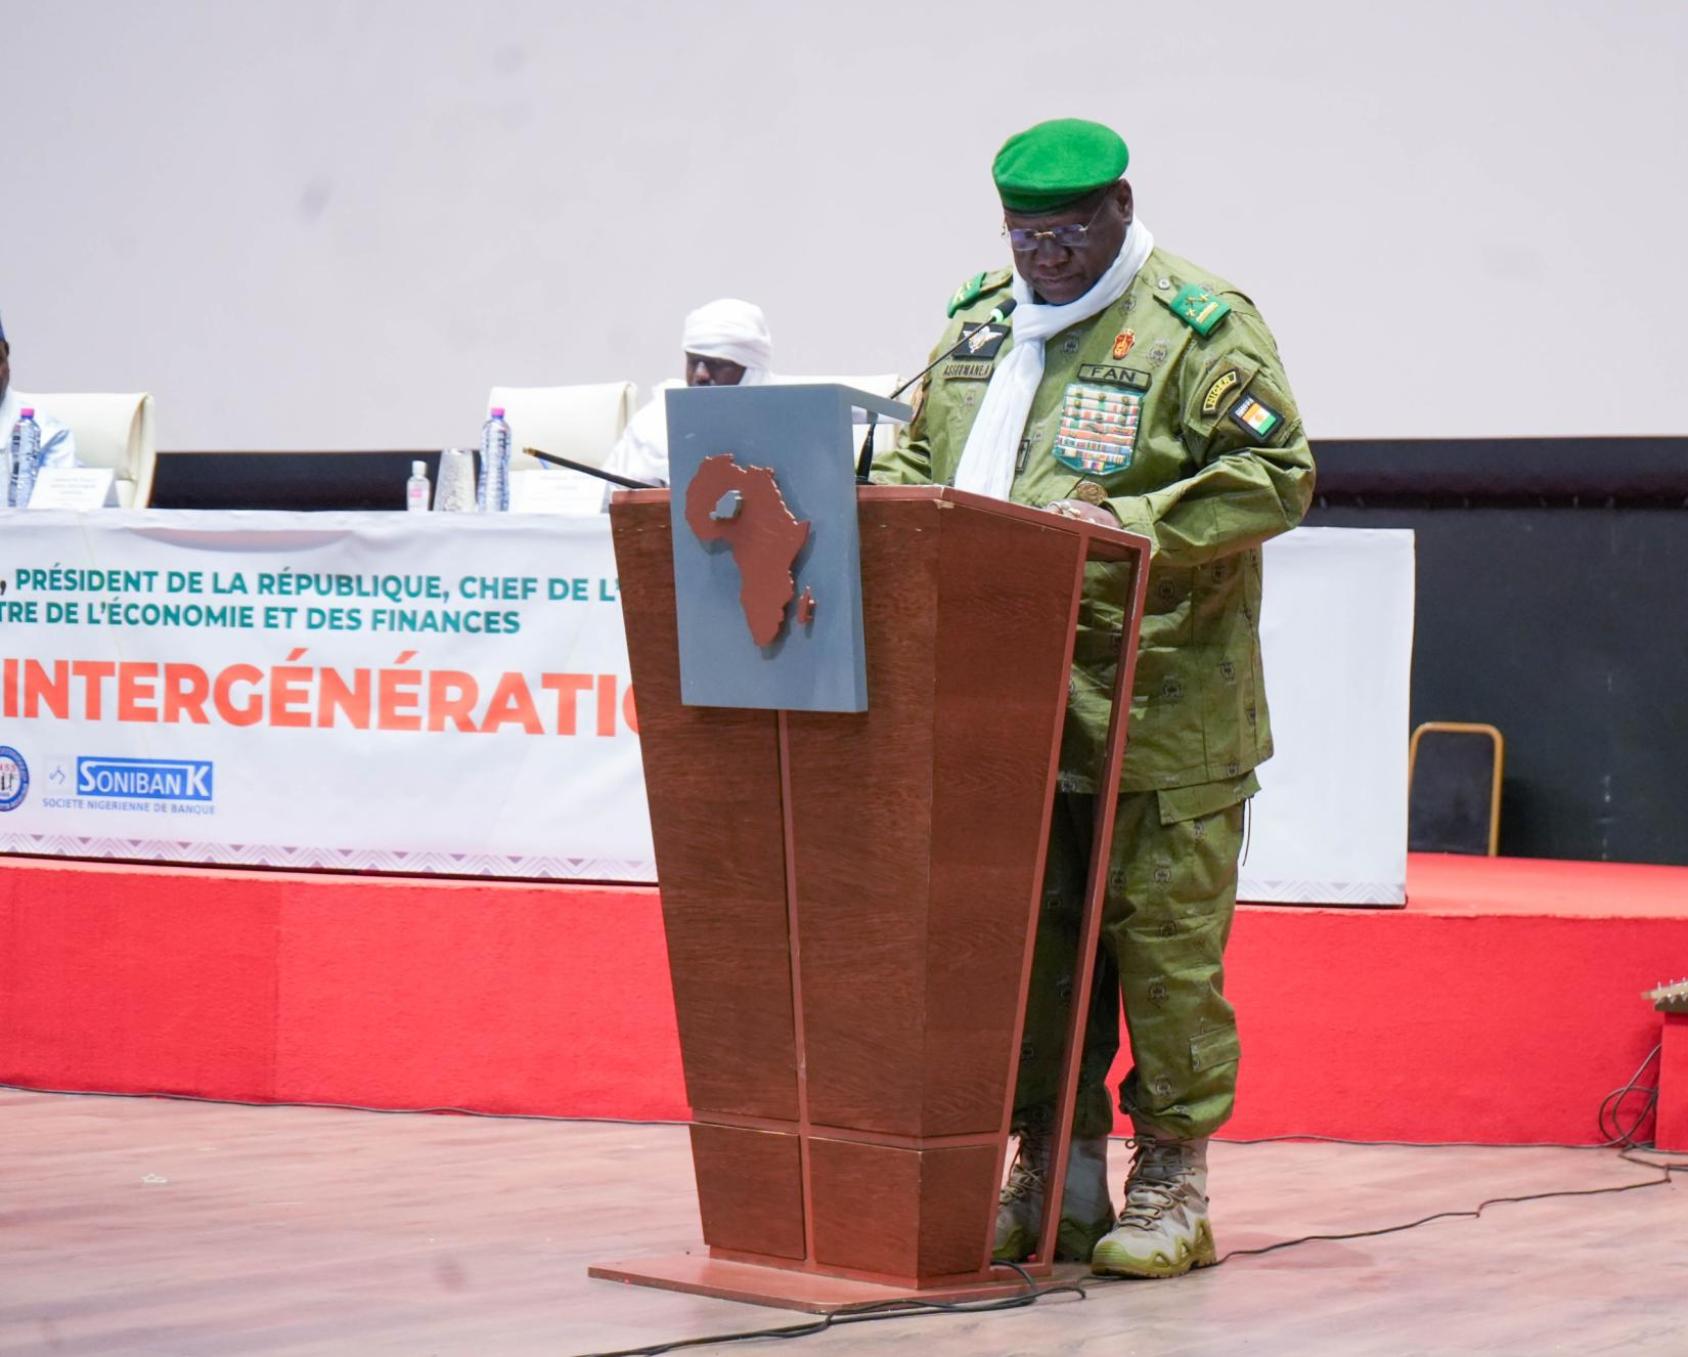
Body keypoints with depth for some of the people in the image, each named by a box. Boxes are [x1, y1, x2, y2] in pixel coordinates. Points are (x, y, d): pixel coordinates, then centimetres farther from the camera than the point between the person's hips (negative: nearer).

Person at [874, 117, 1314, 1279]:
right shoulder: (979, 325, 17)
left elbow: (1274, 474, -10)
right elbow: (915, 457, 27)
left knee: (1163, 943, -2)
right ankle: (1055, 1179, 18)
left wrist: (1130, 525, -19)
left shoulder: (1200, 325, -3)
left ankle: (1173, 1184, 8)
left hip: (1159, 713, -6)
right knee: (1029, 940, 9)